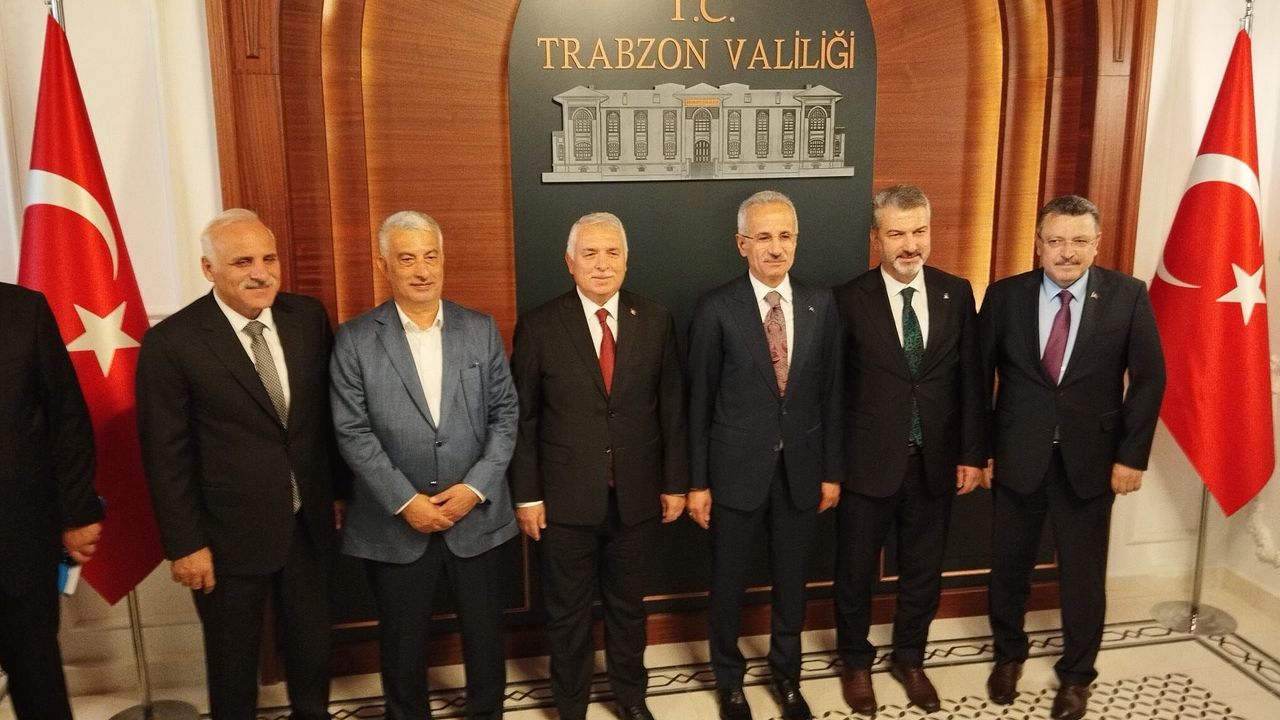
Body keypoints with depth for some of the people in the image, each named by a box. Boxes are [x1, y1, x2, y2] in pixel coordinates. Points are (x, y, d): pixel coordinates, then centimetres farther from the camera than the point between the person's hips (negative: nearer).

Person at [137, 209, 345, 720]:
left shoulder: (308, 317, -3)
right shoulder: (171, 342, -14)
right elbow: (166, 456, -11)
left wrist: (339, 490, 8)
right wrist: (185, 544, -10)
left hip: (309, 524, 4)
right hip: (229, 536, -3)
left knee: (311, 647, 21)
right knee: (233, 663, 17)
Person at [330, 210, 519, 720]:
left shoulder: (481, 330, 1)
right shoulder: (354, 339, -5)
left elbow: (505, 414, 0)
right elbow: (352, 432, -8)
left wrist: (476, 487, -11)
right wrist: (406, 501, -14)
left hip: (476, 514, 2)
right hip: (393, 523, -1)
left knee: (484, 632, 16)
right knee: (402, 641, 15)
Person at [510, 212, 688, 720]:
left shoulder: (655, 321, -1)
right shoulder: (539, 326, -7)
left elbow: (672, 407, 2)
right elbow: (523, 418, -5)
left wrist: (675, 482, 2)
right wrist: (526, 495, -5)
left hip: (636, 495, 2)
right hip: (566, 498, -1)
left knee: (628, 604, 20)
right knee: (568, 612, 15)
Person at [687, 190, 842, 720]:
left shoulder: (820, 304, -1)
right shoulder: (716, 309, -11)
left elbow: (830, 392, 4)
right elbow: (699, 400, -7)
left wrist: (832, 470, 4)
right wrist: (697, 481, -5)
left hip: (801, 467, 3)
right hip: (736, 467, -2)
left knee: (791, 578, 18)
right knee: (728, 580, 13)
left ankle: (786, 673, 41)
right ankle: (729, 677, 37)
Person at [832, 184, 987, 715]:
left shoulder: (956, 294, 0)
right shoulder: (849, 301, -11)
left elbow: (970, 380, 3)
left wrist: (972, 453, 2)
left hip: (935, 461, 3)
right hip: (868, 462, -3)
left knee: (923, 571, 17)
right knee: (856, 572, 13)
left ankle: (909, 660, 40)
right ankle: (856, 662, 37)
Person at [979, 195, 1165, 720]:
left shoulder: (1128, 297, -5)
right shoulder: (1005, 296, -5)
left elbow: (1149, 379, -2)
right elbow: (978, 376, 0)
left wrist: (1132, 455, -5)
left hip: (1090, 459, 0)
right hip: (1017, 456, 1)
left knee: (1083, 574, 12)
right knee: (1009, 566, 14)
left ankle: (1076, 675, 34)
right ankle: (1008, 656, 39)